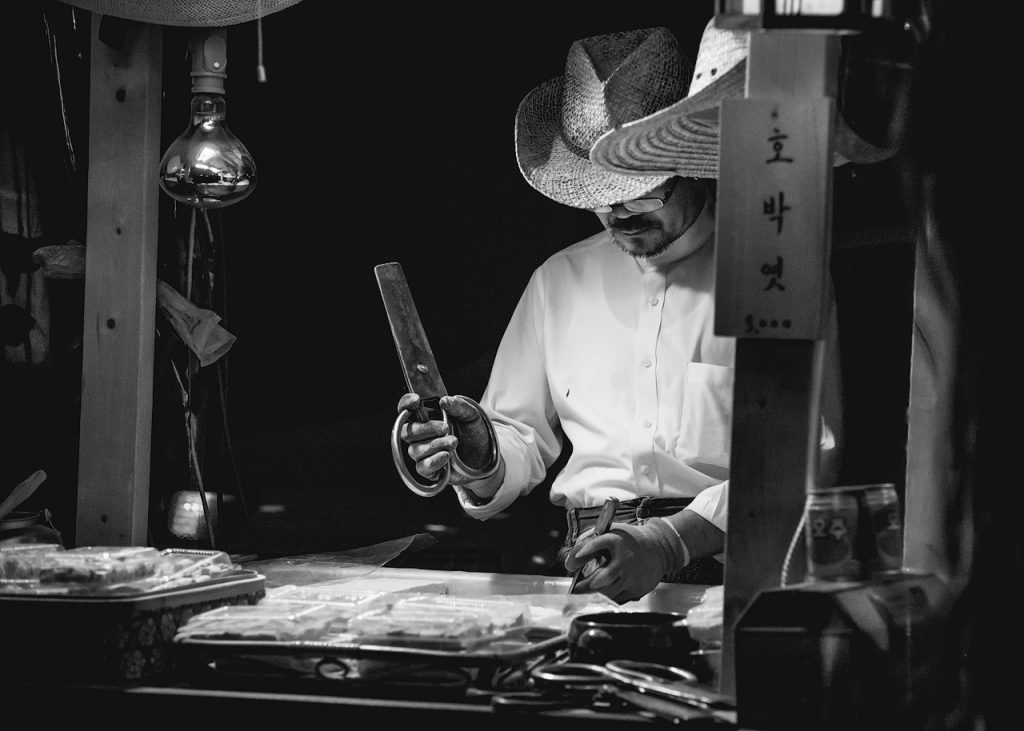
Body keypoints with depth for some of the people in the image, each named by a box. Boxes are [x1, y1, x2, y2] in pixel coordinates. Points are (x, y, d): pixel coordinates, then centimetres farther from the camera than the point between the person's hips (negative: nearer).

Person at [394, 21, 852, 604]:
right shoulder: (560, 281, 18)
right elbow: (522, 441, 21)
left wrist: (672, 542, -21)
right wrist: (483, 458, -4)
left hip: (723, 571, -4)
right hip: (582, 579, 4)